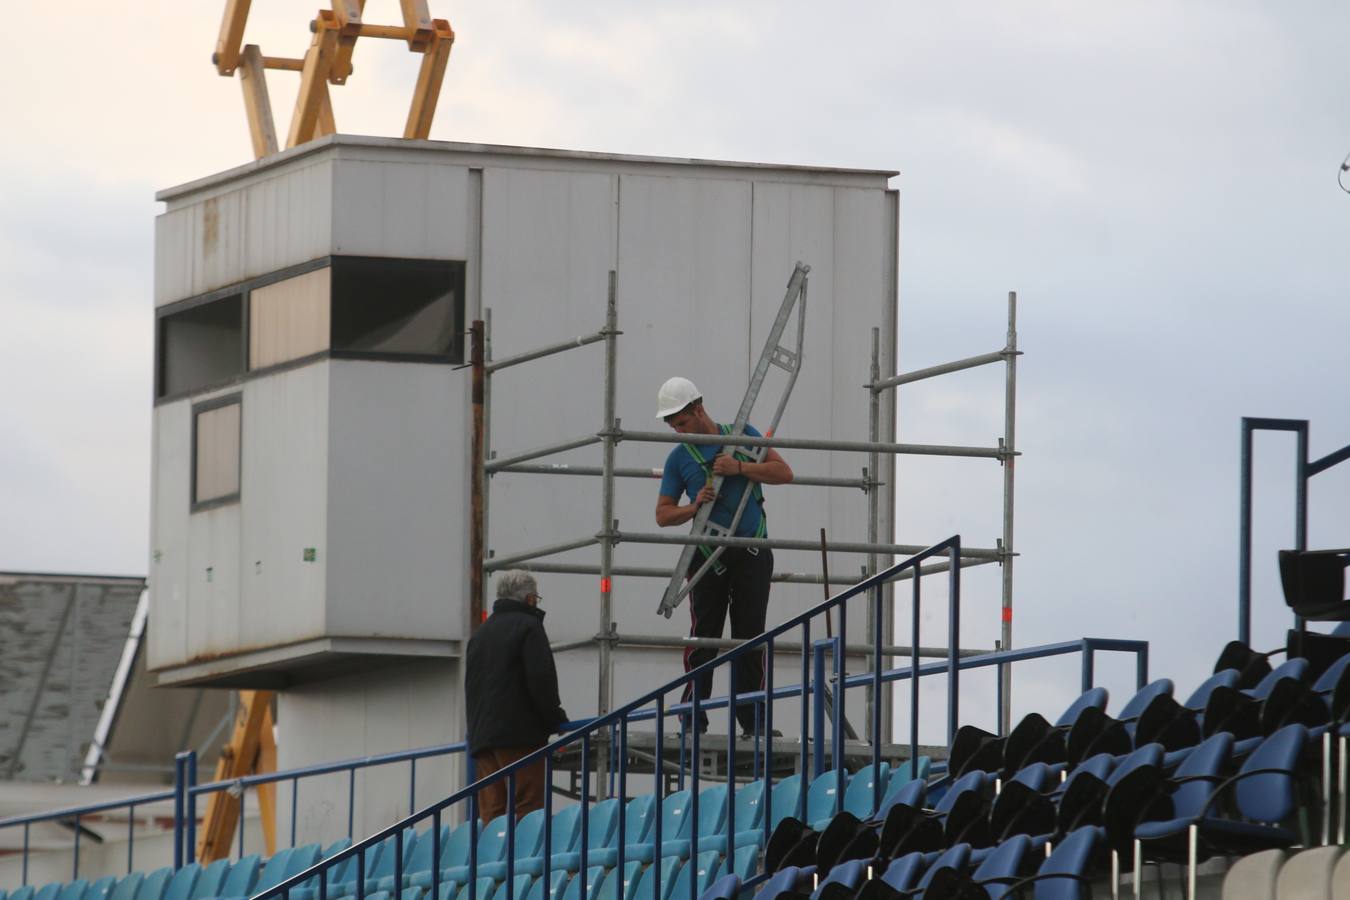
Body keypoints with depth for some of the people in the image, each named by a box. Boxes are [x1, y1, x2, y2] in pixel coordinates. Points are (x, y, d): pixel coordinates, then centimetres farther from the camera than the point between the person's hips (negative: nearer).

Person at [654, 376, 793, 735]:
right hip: (709, 554, 0)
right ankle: (694, 717, -3)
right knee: (704, 635, -5)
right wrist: (694, 507, -11)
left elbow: (784, 473, 2)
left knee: (751, 635, 1)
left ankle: (751, 719, 4)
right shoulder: (679, 458, 8)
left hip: (752, 552, 0)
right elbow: (663, 514, 9)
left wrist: (740, 467, -10)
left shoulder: (743, 435, 7)